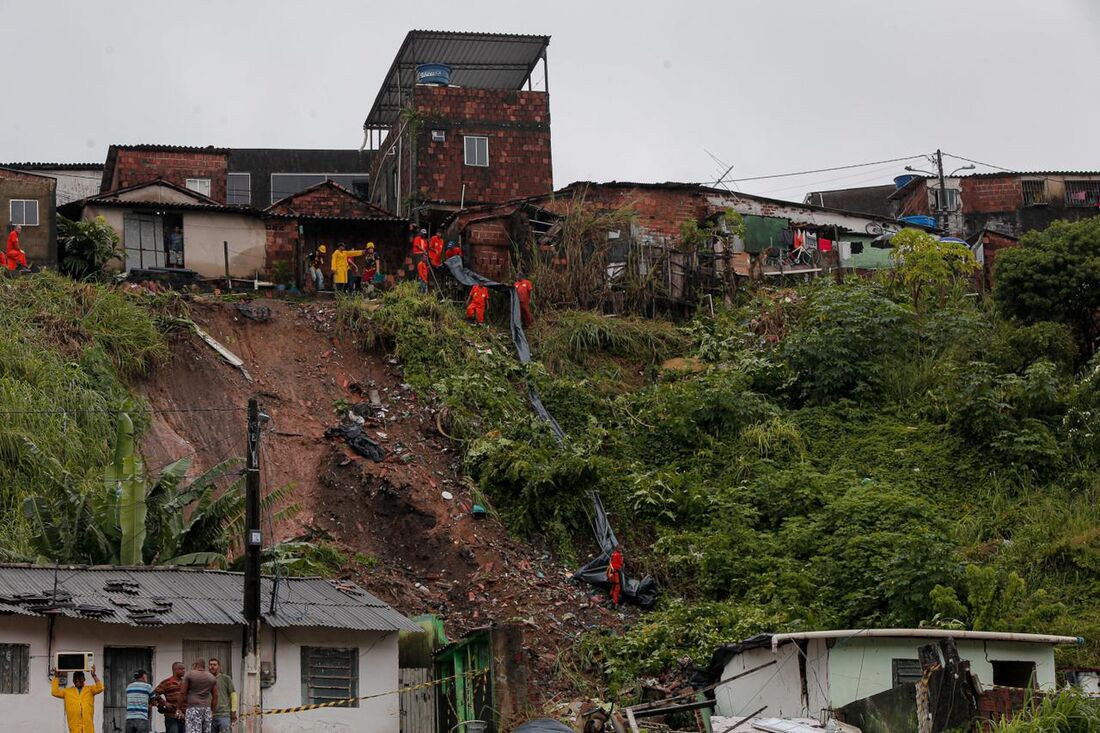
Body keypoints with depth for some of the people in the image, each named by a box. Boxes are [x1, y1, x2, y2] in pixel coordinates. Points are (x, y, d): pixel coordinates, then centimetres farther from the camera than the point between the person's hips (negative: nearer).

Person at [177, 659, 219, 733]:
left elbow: (182, 693, -1)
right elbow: (215, 697, 12)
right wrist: (212, 711, 19)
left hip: (193, 708, -5)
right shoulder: (212, 677, 14)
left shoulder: (189, 675, 1)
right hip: (207, 709, 5)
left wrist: (179, 708, 6)